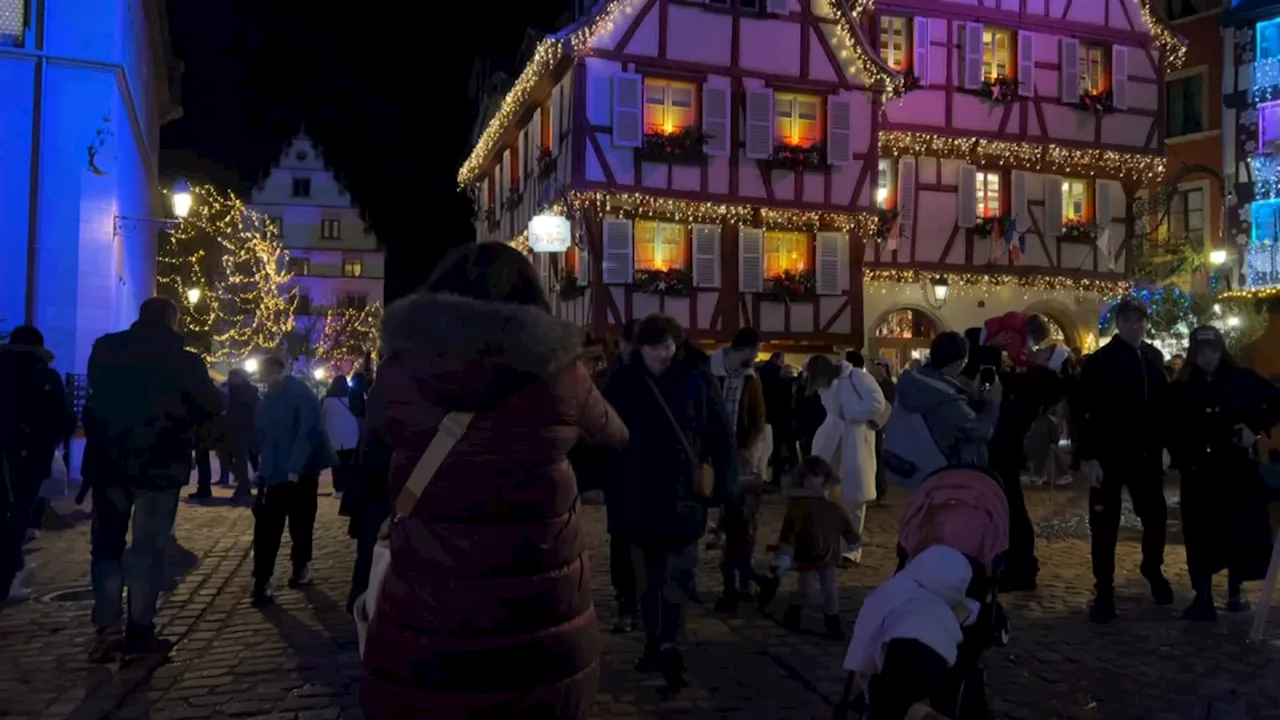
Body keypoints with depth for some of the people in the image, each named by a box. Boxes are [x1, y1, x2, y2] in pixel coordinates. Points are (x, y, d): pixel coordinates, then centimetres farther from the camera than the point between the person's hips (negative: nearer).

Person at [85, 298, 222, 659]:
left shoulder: (105, 350, 1)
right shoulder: (183, 361, -9)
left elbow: (97, 396, 15)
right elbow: (212, 406, 0)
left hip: (109, 462, 3)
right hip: (160, 466, -2)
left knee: (107, 545, 11)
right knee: (149, 549, 7)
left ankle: (107, 627, 0)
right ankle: (139, 630, 8)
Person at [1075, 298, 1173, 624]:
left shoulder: (1153, 357, 6)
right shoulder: (1100, 361, -10)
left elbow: (1163, 402, 10)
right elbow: (1085, 413, -13)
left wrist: (1164, 444, 6)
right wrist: (1088, 456, -17)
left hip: (1146, 453, 5)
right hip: (1108, 456, -5)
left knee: (1156, 515, 14)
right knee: (1105, 524, 4)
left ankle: (1153, 570, 41)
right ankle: (1104, 592, 16)